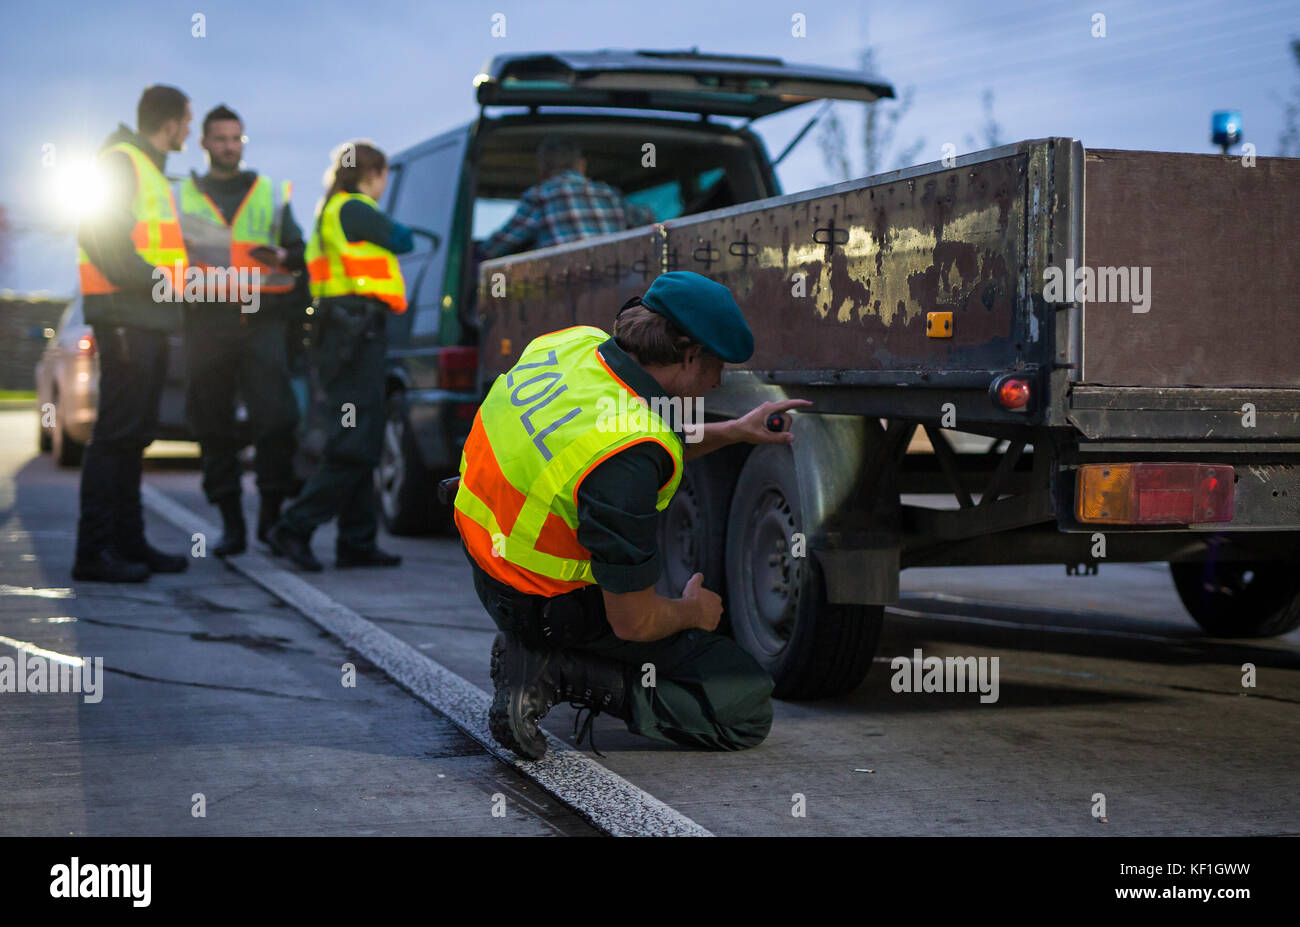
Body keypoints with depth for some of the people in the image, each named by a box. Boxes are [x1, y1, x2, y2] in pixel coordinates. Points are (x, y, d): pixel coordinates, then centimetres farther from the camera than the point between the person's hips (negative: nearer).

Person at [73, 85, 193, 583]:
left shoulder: (149, 168, 22)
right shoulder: (121, 160, -8)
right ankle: (94, 550, -9)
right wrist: (149, 275, -17)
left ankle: (128, 541, 19)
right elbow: (99, 234, -18)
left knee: (134, 434, 12)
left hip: (149, 319, 10)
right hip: (126, 317, -10)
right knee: (117, 432, -11)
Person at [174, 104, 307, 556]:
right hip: (207, 321, 1)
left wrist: (281, 257, -7)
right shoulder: (182, 196, 17)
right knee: (213, 425, 1)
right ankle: (231, 523, 9)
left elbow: (301, 253, 15)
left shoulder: (271, 193, 17)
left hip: (262, 320, -1)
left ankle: (272, 510, 1)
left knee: (276, 418, -13)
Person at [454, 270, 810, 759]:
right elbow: (633, 623, -24)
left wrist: (735, 431, 16)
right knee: (747, 708, -4)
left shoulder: (574, 342, -7)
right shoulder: (628, 458, -33)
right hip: (553, 607, -9)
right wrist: (692, 612, -2)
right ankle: (558, 672, -7)